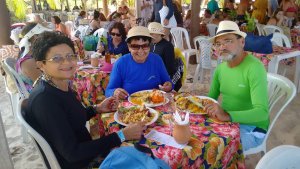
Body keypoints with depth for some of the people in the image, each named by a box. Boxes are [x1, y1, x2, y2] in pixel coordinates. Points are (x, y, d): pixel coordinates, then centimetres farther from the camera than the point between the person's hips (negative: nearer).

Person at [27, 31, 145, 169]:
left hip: (88, 152, 7)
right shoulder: (43, 99, -27)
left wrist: (97, 109, -2)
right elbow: (72, 153, -28)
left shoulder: (63, 85, -3)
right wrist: (122, 135, -26)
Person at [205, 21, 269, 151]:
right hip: (227, 121, 7)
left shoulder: (254, 67, -21)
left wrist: (227, 116, -43)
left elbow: (262, 112, -29)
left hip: (252, 127, -6)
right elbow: (211, 98, 8)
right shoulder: (221, 67, 1)